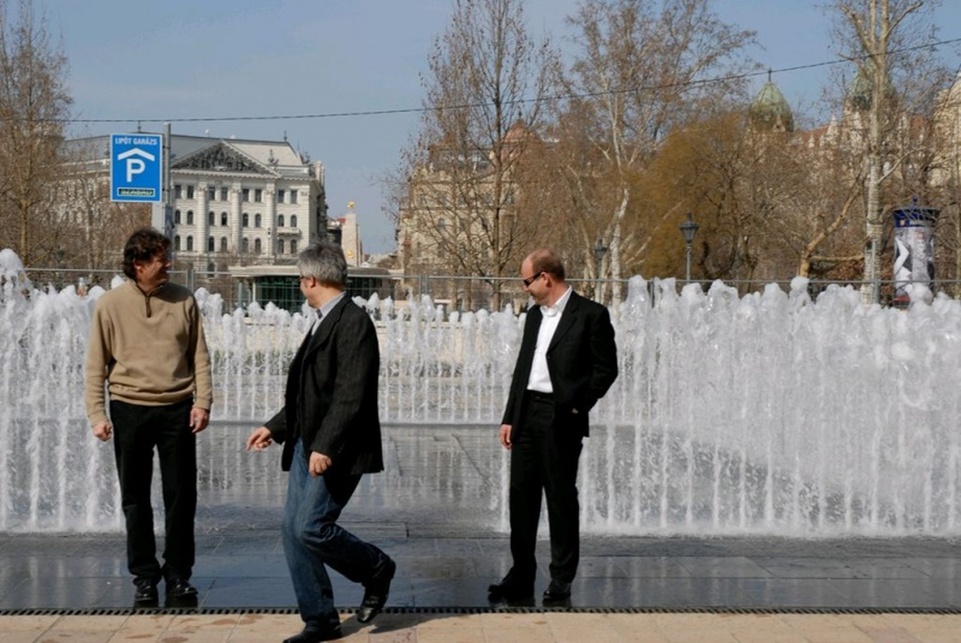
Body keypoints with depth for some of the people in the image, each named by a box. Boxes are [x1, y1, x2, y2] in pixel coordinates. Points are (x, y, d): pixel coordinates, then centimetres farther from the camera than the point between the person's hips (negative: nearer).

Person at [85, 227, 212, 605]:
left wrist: (202, 402, -3)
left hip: (177, 409, 1)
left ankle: (178, 574, 16)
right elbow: (96, 365, 1)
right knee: (135, 499, 7)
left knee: (181, 496, 4)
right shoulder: (110, 305, -1)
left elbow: (199, 356, 5)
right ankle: (144, 576, 18)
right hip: (130, 409, -1)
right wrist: (97, 414, -6)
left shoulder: (183, 300, 3)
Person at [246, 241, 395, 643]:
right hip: (307, 446, 10)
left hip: (335, 451, -9)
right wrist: (275, 427, 20)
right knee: (293, 530, 6)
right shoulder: (323, 322, 16)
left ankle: (376, 570, 13)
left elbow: (351, 394, -22)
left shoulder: (353, 322, -14)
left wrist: (325, 446, -25)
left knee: (311, 528, -12)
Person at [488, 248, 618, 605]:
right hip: (527, 415, 7)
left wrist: (577, 407, -10)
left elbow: (606, 369, -6)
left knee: (561, 499, 2)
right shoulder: (534, 315, 15)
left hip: (560, 419, -6)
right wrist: (510, 417, 14)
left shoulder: (590, 315, -6)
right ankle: (521, 578, 15)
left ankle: (561, 582, 12)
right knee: (521, 496, 7)